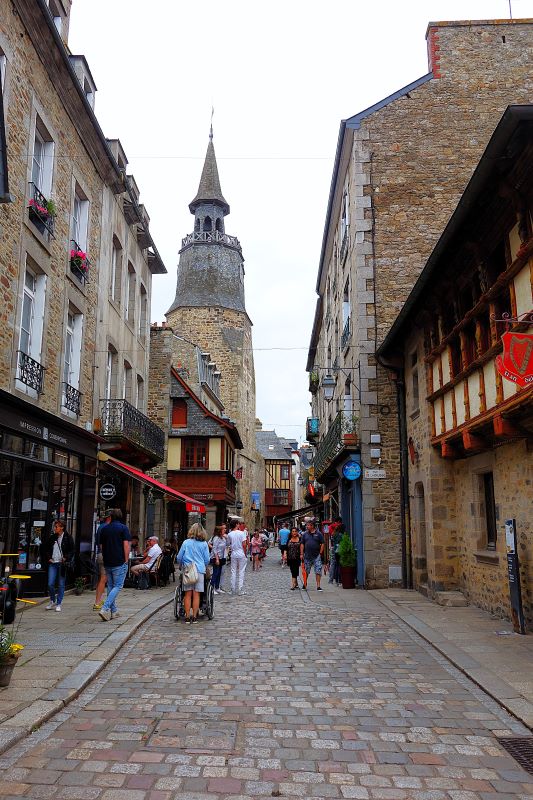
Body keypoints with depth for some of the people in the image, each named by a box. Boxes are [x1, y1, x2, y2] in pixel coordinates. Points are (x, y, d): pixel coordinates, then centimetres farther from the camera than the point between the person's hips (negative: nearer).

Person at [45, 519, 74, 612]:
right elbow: (47, 549, 21)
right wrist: (49, 558, 6)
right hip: (53, 563, 3)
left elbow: (72, 551, -1)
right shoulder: (52, 537, 9)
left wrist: (66, 558, -13)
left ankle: (58, 604, 14)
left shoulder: (68, 538, -3)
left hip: (62, 564, -3)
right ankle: (52, 601, 21)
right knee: (50, 584, -1)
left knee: (61, 585, 3)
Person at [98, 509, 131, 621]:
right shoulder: (123, 528, -6)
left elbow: (101, 546, 14)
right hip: (119, 563, -5)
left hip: (107, 562, 5)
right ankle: (105, 608, -16)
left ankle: (113, 611, 18)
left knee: (110, 586, 14)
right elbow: (126, 545, -12)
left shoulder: (104, 529, 9)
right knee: (117, 586, -2)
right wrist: (126, 560, -6)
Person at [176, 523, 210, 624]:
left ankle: (187, 617, 7)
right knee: (196, 594, 4)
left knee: (188, 594, 5)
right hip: (200, 570, 0)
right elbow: (207, 559, 7)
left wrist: (181, 565, 26)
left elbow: (179, 558, 6)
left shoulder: (186, 542, 2)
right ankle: (194, 617, 6)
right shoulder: (204, 544, 2)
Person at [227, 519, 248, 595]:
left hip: (233, 554, 3)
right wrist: (245, 553, 0)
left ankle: (233, 590, 13)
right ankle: (240, 590, 5)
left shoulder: (229, 534, -1)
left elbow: (229, 543, 8)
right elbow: (244, 544, -11)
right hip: (241, 554, -3)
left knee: (233, 572, 10)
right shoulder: (241, 533, -9)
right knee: (241, 572, 4)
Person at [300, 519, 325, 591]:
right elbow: (302, 544, 8)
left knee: (318, 571, -4)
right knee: (306, 571, 10)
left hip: (316, 556, -2)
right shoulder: (305, 534, 7)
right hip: (307, 556, 2)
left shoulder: (318, 534, 0)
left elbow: (322, 544, 0)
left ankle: (318, 586, 2)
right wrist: (301, 554, 1)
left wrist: (320, 553, -5)